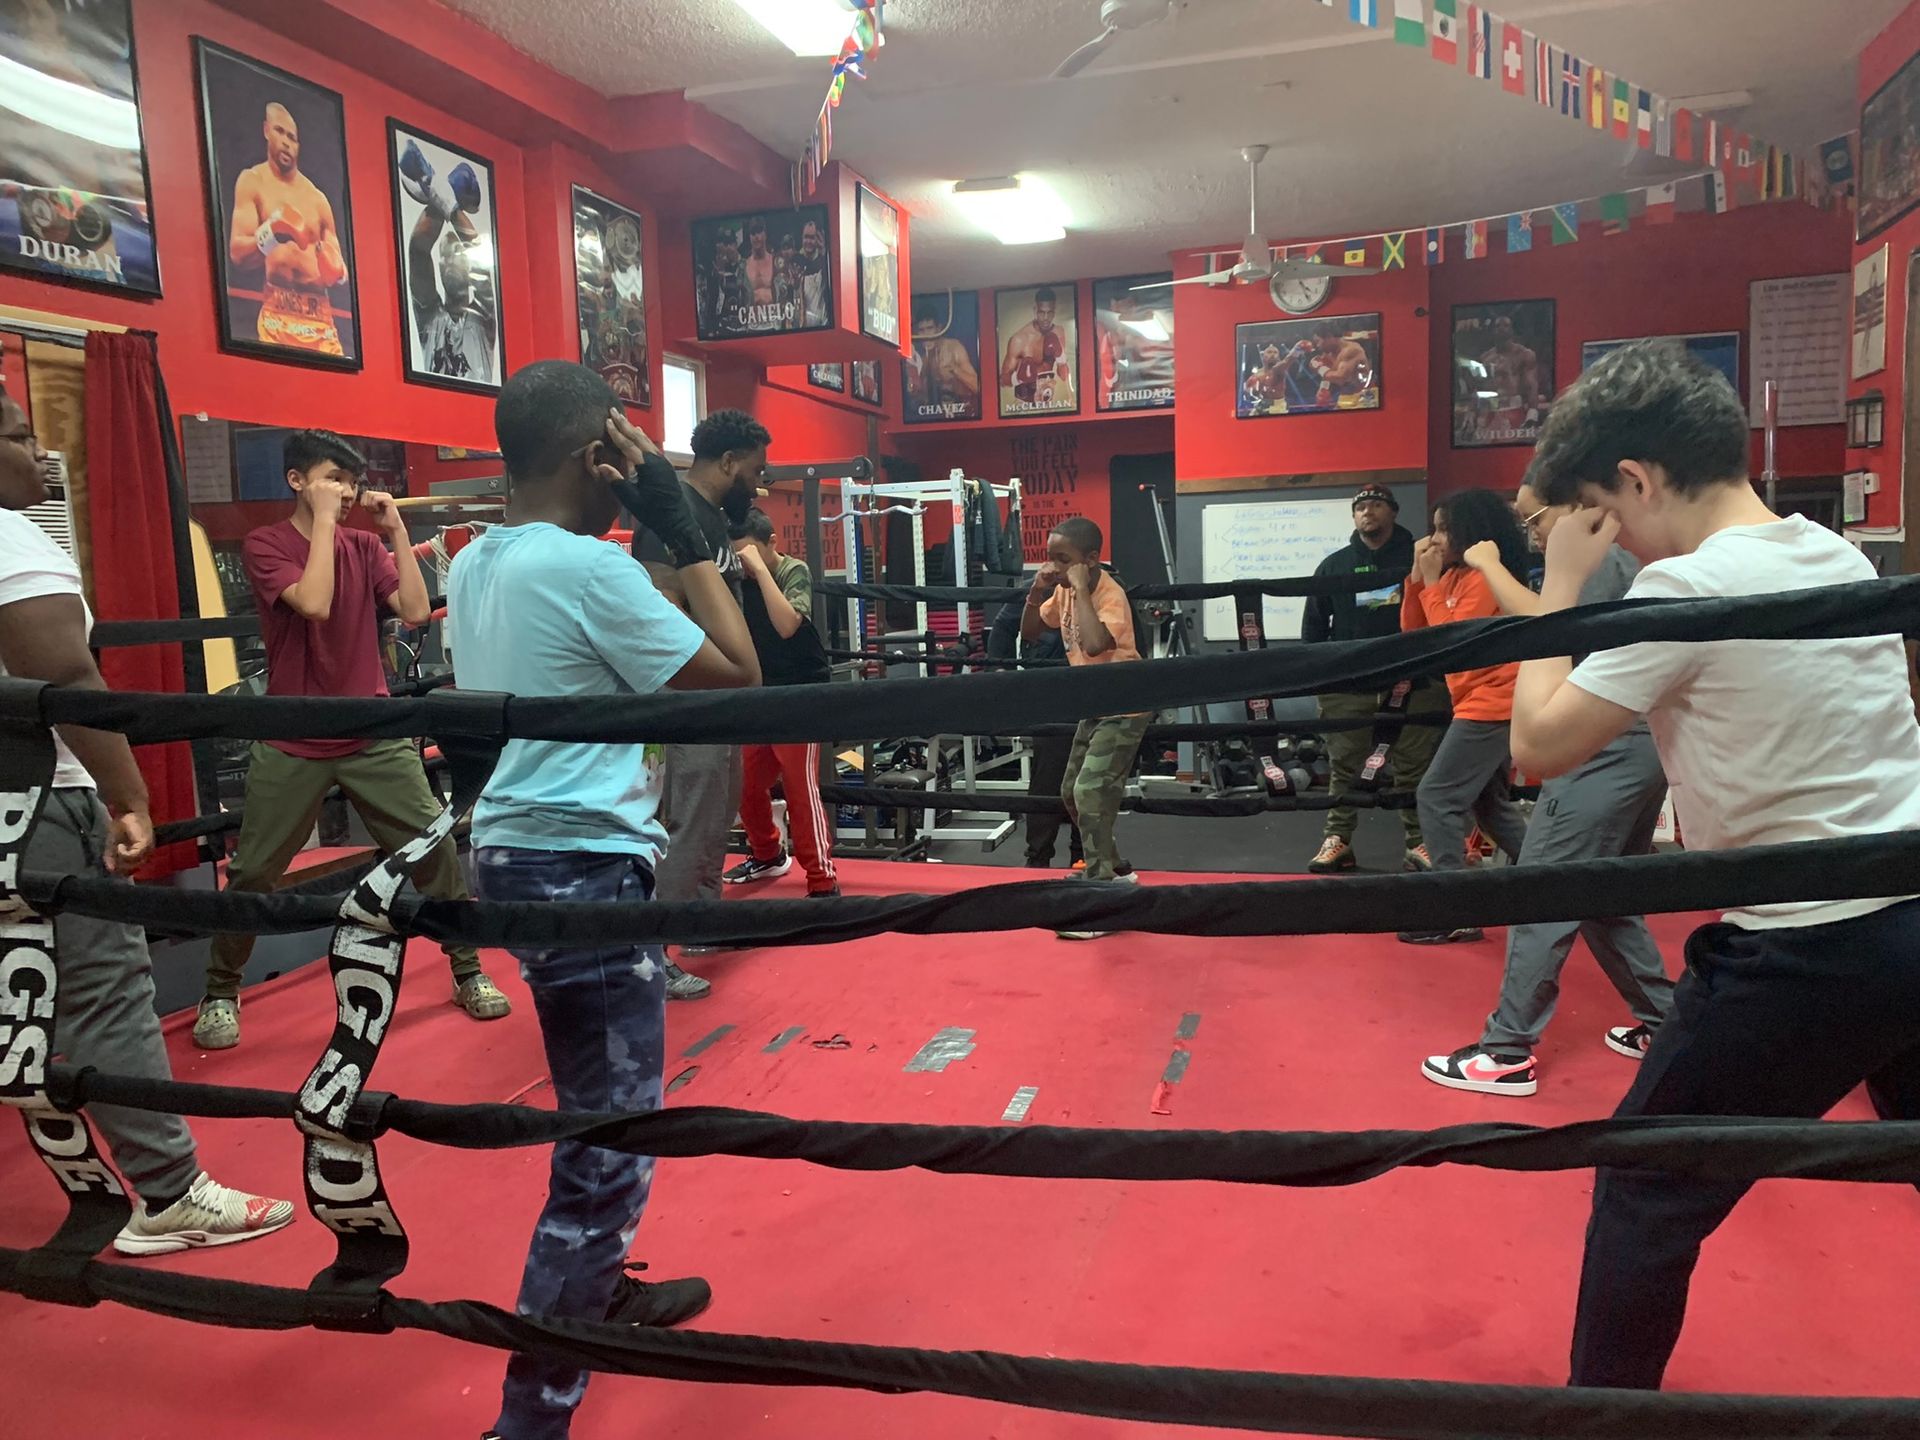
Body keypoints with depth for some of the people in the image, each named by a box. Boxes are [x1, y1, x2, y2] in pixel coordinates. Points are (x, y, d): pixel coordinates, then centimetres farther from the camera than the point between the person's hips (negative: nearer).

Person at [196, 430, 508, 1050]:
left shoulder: (365, 546, 6)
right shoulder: (265, 544, -4)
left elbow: (414, 611, -7)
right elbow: (314, 604, -23)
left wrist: (396, 530, -7)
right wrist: (324, 522, -16)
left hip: (375, 736, 3)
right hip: (293, 745, -2)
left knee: (435, 847, -1)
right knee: (253, 874, 5)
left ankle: (468, 970, 14)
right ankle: (220, 994, 25)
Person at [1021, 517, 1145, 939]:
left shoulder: (1110, 595, -25)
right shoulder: (1064, 591, 0)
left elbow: (1094, 644, -43)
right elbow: (1029, 633, 8)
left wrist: (1081, 589, -35)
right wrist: (1037, 590, -8)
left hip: (1126, 707, -9)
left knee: (1090, 791, -18)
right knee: (1072, 792, 15)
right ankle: (1115, 871, 33)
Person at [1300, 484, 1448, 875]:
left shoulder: (1418, 558, 6)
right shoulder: (1335, 564, 13)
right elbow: (1314, 620, 13)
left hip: (1412, 682, -2)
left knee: (1414, 767, 1)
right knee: (1344, 766, 3)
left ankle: (1419, 845, 7)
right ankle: (1337, 841, 8)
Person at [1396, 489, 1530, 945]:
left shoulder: (1486, 577, -15)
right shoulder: (1456, 576, 11)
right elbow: (1412, 632, 10)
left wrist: (1432, 582, -15)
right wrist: (1418, 577, 0)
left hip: (1491, 707, -10)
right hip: (1483, 706, 10)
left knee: (1437, 799, -10)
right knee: (1489, 803, 18)